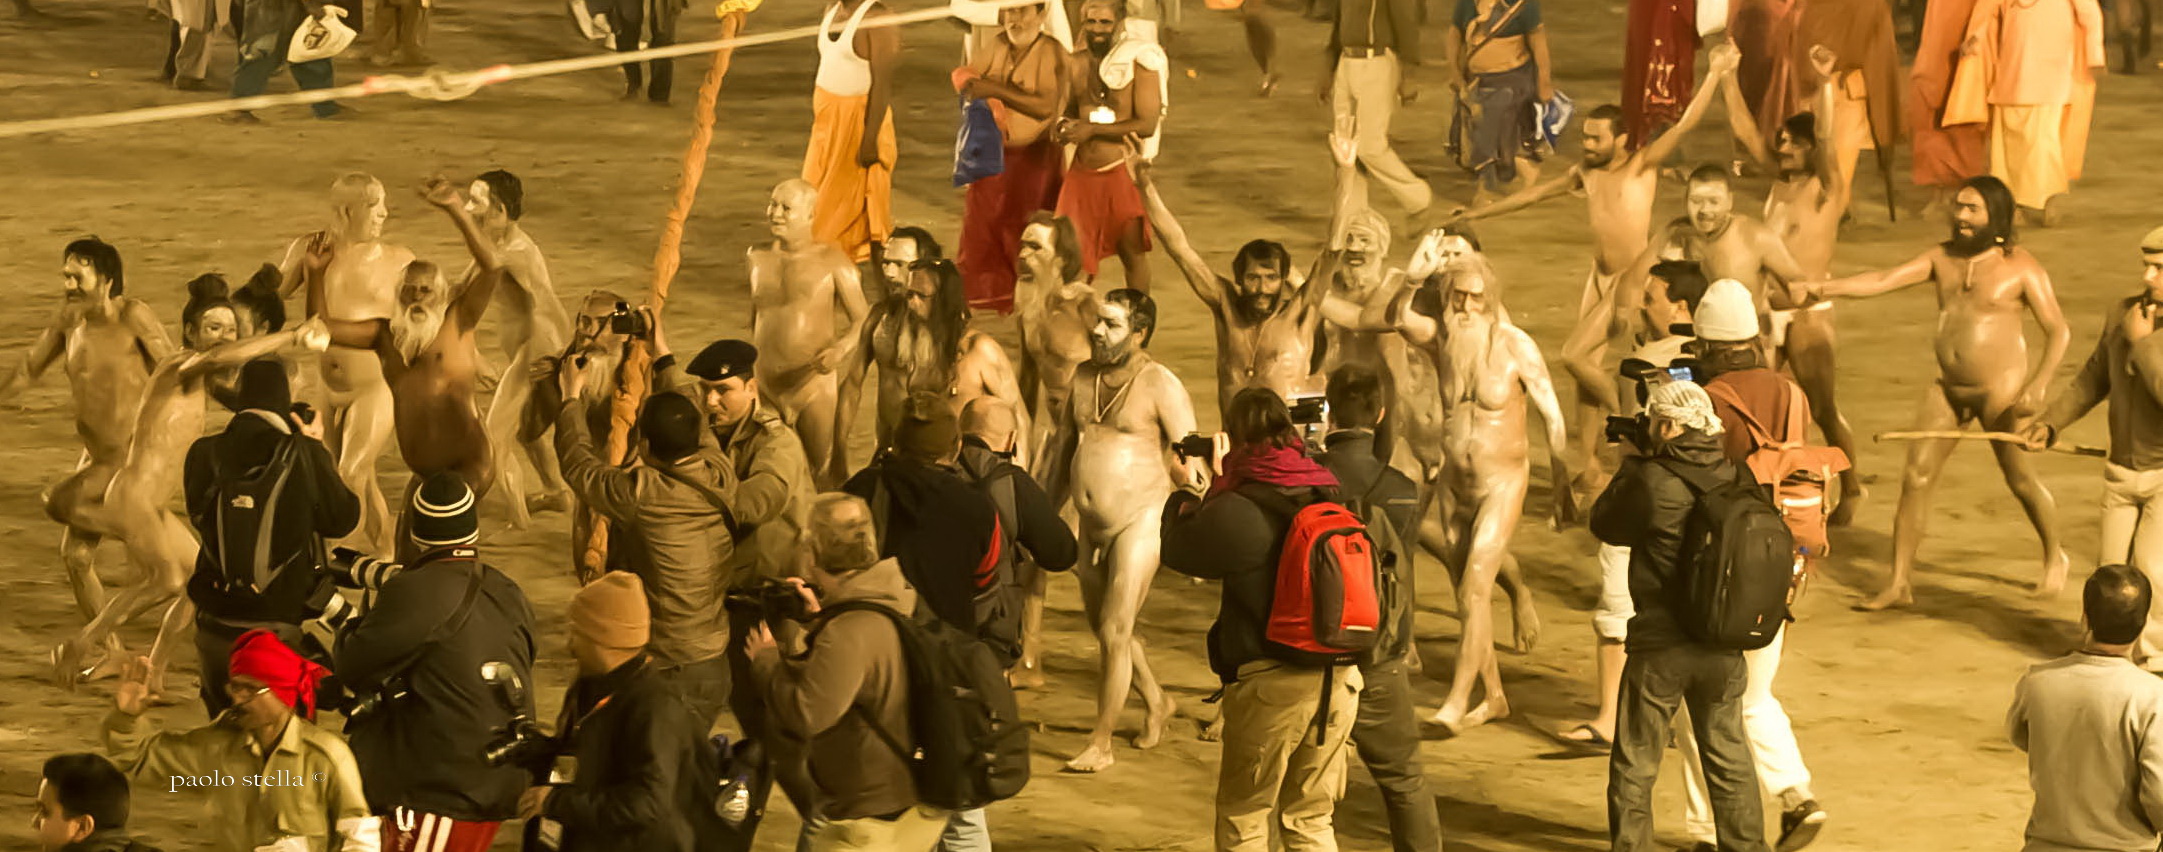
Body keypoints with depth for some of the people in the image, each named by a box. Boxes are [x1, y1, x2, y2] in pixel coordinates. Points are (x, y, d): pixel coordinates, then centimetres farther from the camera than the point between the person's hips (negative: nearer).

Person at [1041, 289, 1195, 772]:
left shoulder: (1160, 385, -11)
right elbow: (1062, 447, 19)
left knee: (1114, 633, -8)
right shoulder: (1085, 377, 9)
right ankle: (1156, 703, 40)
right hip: (1092, 525, 7)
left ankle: (1101, 745, 0)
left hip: (1140, 520, -7)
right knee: (1107, 628, 17)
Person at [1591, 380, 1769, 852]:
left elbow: (1604, 523, -4)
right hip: (1723, 645, 5)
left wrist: (1633, 463, 7)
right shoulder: (1735, 478, -4)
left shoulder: (1651, 482, -18)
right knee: (1728, 756, 18)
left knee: (1635, 765, 8)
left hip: (1661, 646, -5)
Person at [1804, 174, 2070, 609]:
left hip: (2000, 389, -5)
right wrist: (1823, 289, -16)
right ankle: (1900, 584, 2)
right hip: (1948, 388, 5)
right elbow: (1883, 280, -3)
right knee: (1916, 477, -2)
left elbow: (2059, 331, -11)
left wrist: (2038, 384, -24)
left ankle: (2054, 558, 33)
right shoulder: (1944, 259, 5)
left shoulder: (2021, 268, -10)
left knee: (2021, 479, 6)